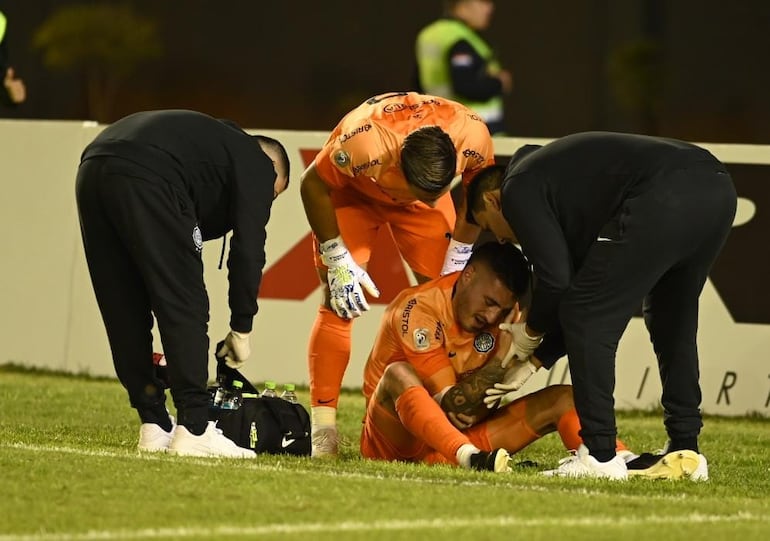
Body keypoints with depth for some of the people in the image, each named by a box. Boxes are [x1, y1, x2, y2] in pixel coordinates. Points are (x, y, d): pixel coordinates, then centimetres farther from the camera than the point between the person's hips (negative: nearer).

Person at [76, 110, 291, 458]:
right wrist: (241, 329, 15)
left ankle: (155, 427, 17)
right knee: (184, 307, 0)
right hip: (144, 178, -8)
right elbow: (248, 250, 6)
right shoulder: (257, 164, 17)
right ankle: (194, 430, -3)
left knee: (125, 312, 14)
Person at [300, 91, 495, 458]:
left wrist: (458, 260, -8)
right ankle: (322, 427, -14)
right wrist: (338, 261, -21)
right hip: (352, 191, -3)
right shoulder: (361, 143, -45)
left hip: (416, 197, 3)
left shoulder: (474, 138, -35)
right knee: (339, 304, -14)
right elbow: (313, 185, -23)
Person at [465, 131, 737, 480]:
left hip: (664, 200, -9)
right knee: (673, 322, 27)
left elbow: (556, 279, 1)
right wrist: (533, 360, 39)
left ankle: (600, 456, 2)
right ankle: (685, 450, 28)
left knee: (586, 320, 3)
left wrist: (531, 330, 21)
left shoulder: (518, 189, 12)